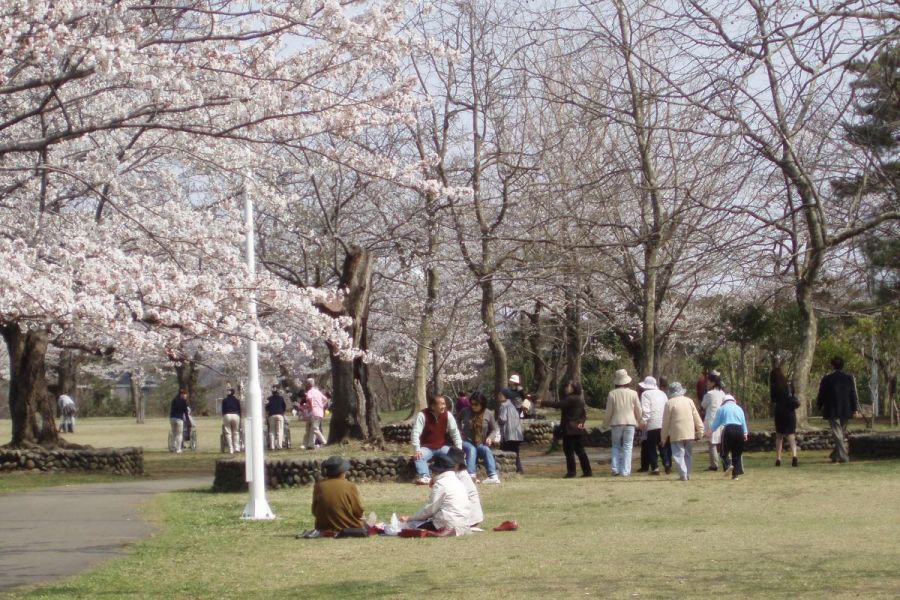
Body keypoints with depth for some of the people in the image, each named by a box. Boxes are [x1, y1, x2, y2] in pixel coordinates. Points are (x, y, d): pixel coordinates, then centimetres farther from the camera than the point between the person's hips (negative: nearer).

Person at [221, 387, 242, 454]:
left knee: (228, 433, 1)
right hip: (236, 415, 1)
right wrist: (240, 418, 14)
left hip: (227, 416, -1)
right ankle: (237, 447, -3)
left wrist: (223, 418, 10)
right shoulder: (237, 400, 11)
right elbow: (239, 410, 10)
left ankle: (231, 449, -5)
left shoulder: (224, 400, 9)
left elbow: (223, 410, 6)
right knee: (236, 432, 10)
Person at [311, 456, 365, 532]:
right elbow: (359, 512, -10)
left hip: (325, 529, 3)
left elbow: (315, 511, 3)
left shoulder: (319, 486, -7)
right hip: (348, 527, -3)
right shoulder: (350, 487, -15)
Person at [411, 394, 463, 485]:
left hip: (442, 447, 3)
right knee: (419, 456, -34)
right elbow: (416, 433, -19)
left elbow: (455, 432, 0)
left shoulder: (447, 414, -3)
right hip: (426, 447, -3)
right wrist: (417, 450, -31)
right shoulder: (422, 415, -14)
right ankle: (424, 477, -46)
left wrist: (459, 449, -9)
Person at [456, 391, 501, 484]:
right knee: (472, 449, -35)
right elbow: (457, 422, 22)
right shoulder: (465, 412, 1)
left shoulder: (489, 414, 1)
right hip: (467, 442, -1)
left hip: (481, 444, 1)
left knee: (486, 450, -32)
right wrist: (459, 432, 7)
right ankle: (471, 475, -50)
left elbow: (494, 429, 13)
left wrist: (490, 437, -7)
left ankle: (493, 476, -43)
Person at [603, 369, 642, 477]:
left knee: (616, 446, 12)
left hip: (616, 423, 0)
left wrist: (605, 424, 11)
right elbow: (638, 411, 4)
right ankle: (625, 471, -1)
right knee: (627, 447, 3)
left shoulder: (612, 394, -5)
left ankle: (615, 469, 1)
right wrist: (638, 420, 22)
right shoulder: (633, 393, -3)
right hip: (630, 423, 0)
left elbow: (609, 412, -2)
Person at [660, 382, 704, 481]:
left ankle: (683, 475, -11)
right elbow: (697, 417, 6)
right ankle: (688, 474, 17)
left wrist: (663, 438, 5)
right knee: (687, 454, 16)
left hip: (676, 435, -4)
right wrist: (700, 432, 13)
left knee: (678, 455, -1)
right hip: (690, 434, 4)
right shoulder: (689, 401, 6)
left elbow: (666, 422, -2)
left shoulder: (669, 403, -6)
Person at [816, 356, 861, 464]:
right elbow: (854, 395, 0)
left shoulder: (826, 379, -6)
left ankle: (843, 456, -9)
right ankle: (836, 454, 21)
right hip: (846, 410, 3)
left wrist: (819, 406, 16)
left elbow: (821, 395, 0)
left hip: (832, 411, -3)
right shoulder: (849, 378, 2)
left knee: (837, 433, -2)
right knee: (842, 433, 15)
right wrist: (855, 409, 1)